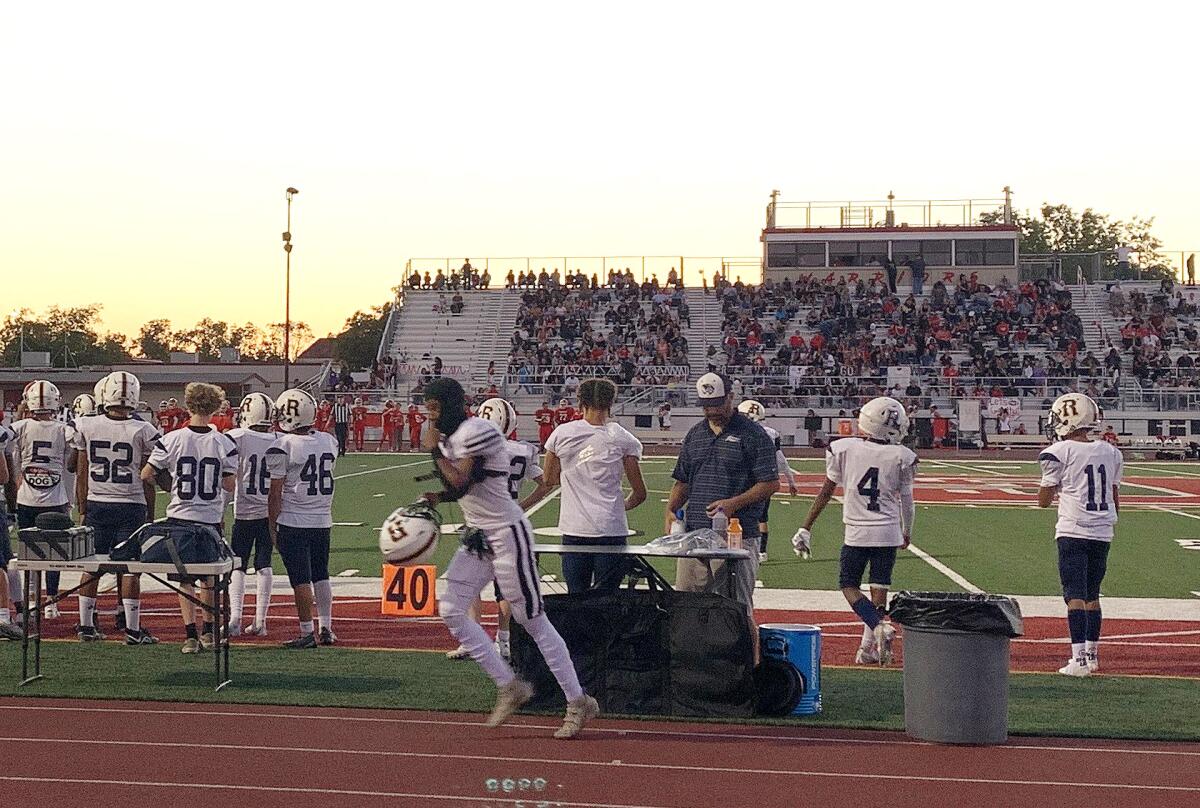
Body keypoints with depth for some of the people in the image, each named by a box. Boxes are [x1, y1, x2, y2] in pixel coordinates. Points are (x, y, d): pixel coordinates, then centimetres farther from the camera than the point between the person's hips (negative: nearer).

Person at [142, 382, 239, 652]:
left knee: (185, 578, 9)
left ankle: (191, 635, 2)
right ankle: (208, 631, 24)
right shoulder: (224, 443, -7)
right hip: (211, 518, 1)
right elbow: (229, 485, -3)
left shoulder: (172, 440, -8)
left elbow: (146, 475, -3)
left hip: (180, 517, -1)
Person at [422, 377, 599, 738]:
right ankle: (509, 686, 12)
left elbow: (460, 484, -24)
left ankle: (578, 702, 9)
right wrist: (437, 498, -1)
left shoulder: (477, 432, -19)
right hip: (477, 537, 9)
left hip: (507, 535, -9)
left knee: (533, 620, -3)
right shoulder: (449, 437, 10)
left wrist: (435, 452, -12)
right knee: (451, 611, 3)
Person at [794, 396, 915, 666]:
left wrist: (806, 528, 9)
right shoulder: (902, 456, -5)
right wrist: (907, 533, 24)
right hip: (889, 532, 1)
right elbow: (906, 500, 6)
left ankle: (879, 626, -12)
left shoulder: (842, 449, -5)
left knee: (849, 585, 11)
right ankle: (869, 648, 10)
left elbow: (826, 492, 1)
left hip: (857, 533, -1)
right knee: (879, 587, 10)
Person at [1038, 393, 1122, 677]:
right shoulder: (1110, 452, 8)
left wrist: (1048, 476, 14)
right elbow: (1115, 498, 15)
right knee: (1092, 595, 16)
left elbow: (1044, 501, -1)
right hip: (1102, 533, 5)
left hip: (1073, 533, -5)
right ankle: (1092, 654, 24)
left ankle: (1079, 659, -13)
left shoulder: (1060, 453, -8)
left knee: (1075, 595, -6)